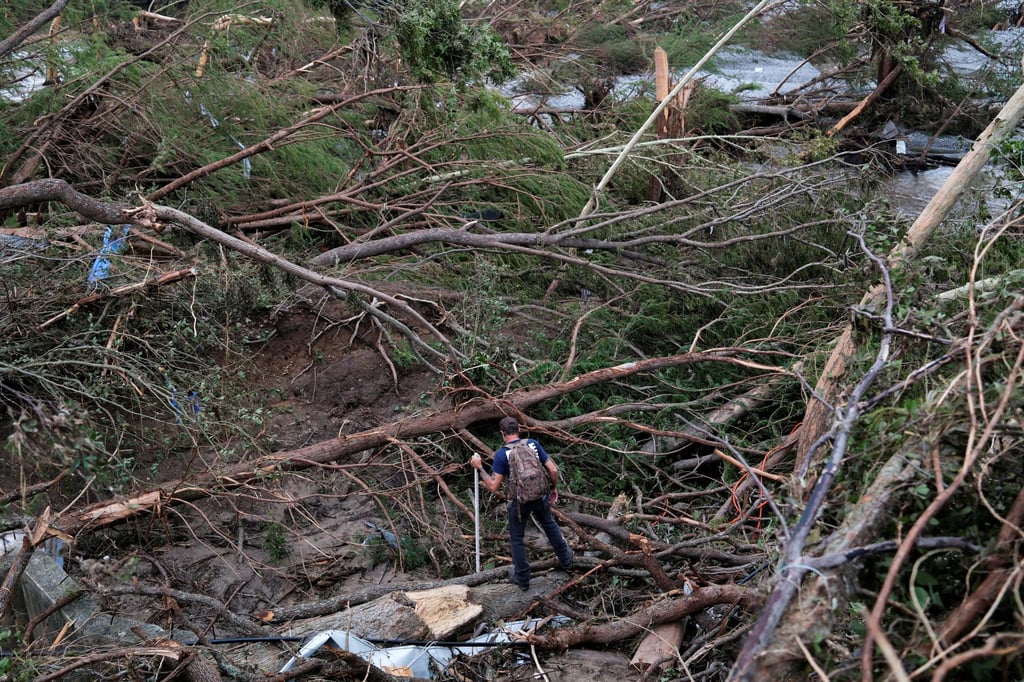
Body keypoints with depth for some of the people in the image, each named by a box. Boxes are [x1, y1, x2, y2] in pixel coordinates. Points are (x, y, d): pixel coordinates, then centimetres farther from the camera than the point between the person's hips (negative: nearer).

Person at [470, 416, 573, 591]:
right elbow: (553, 469, -5)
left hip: (519, 503, -3)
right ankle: (565, 558, 46)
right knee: (550, 525, 29)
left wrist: (479, 467, -9)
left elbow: (493, 486, -19)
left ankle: (522, 579, 28)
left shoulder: (501, 454, -17)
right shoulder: (533, 444, -7)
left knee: (516, 539, 17)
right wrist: (554, 488, 12)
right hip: (540, 497, 3)